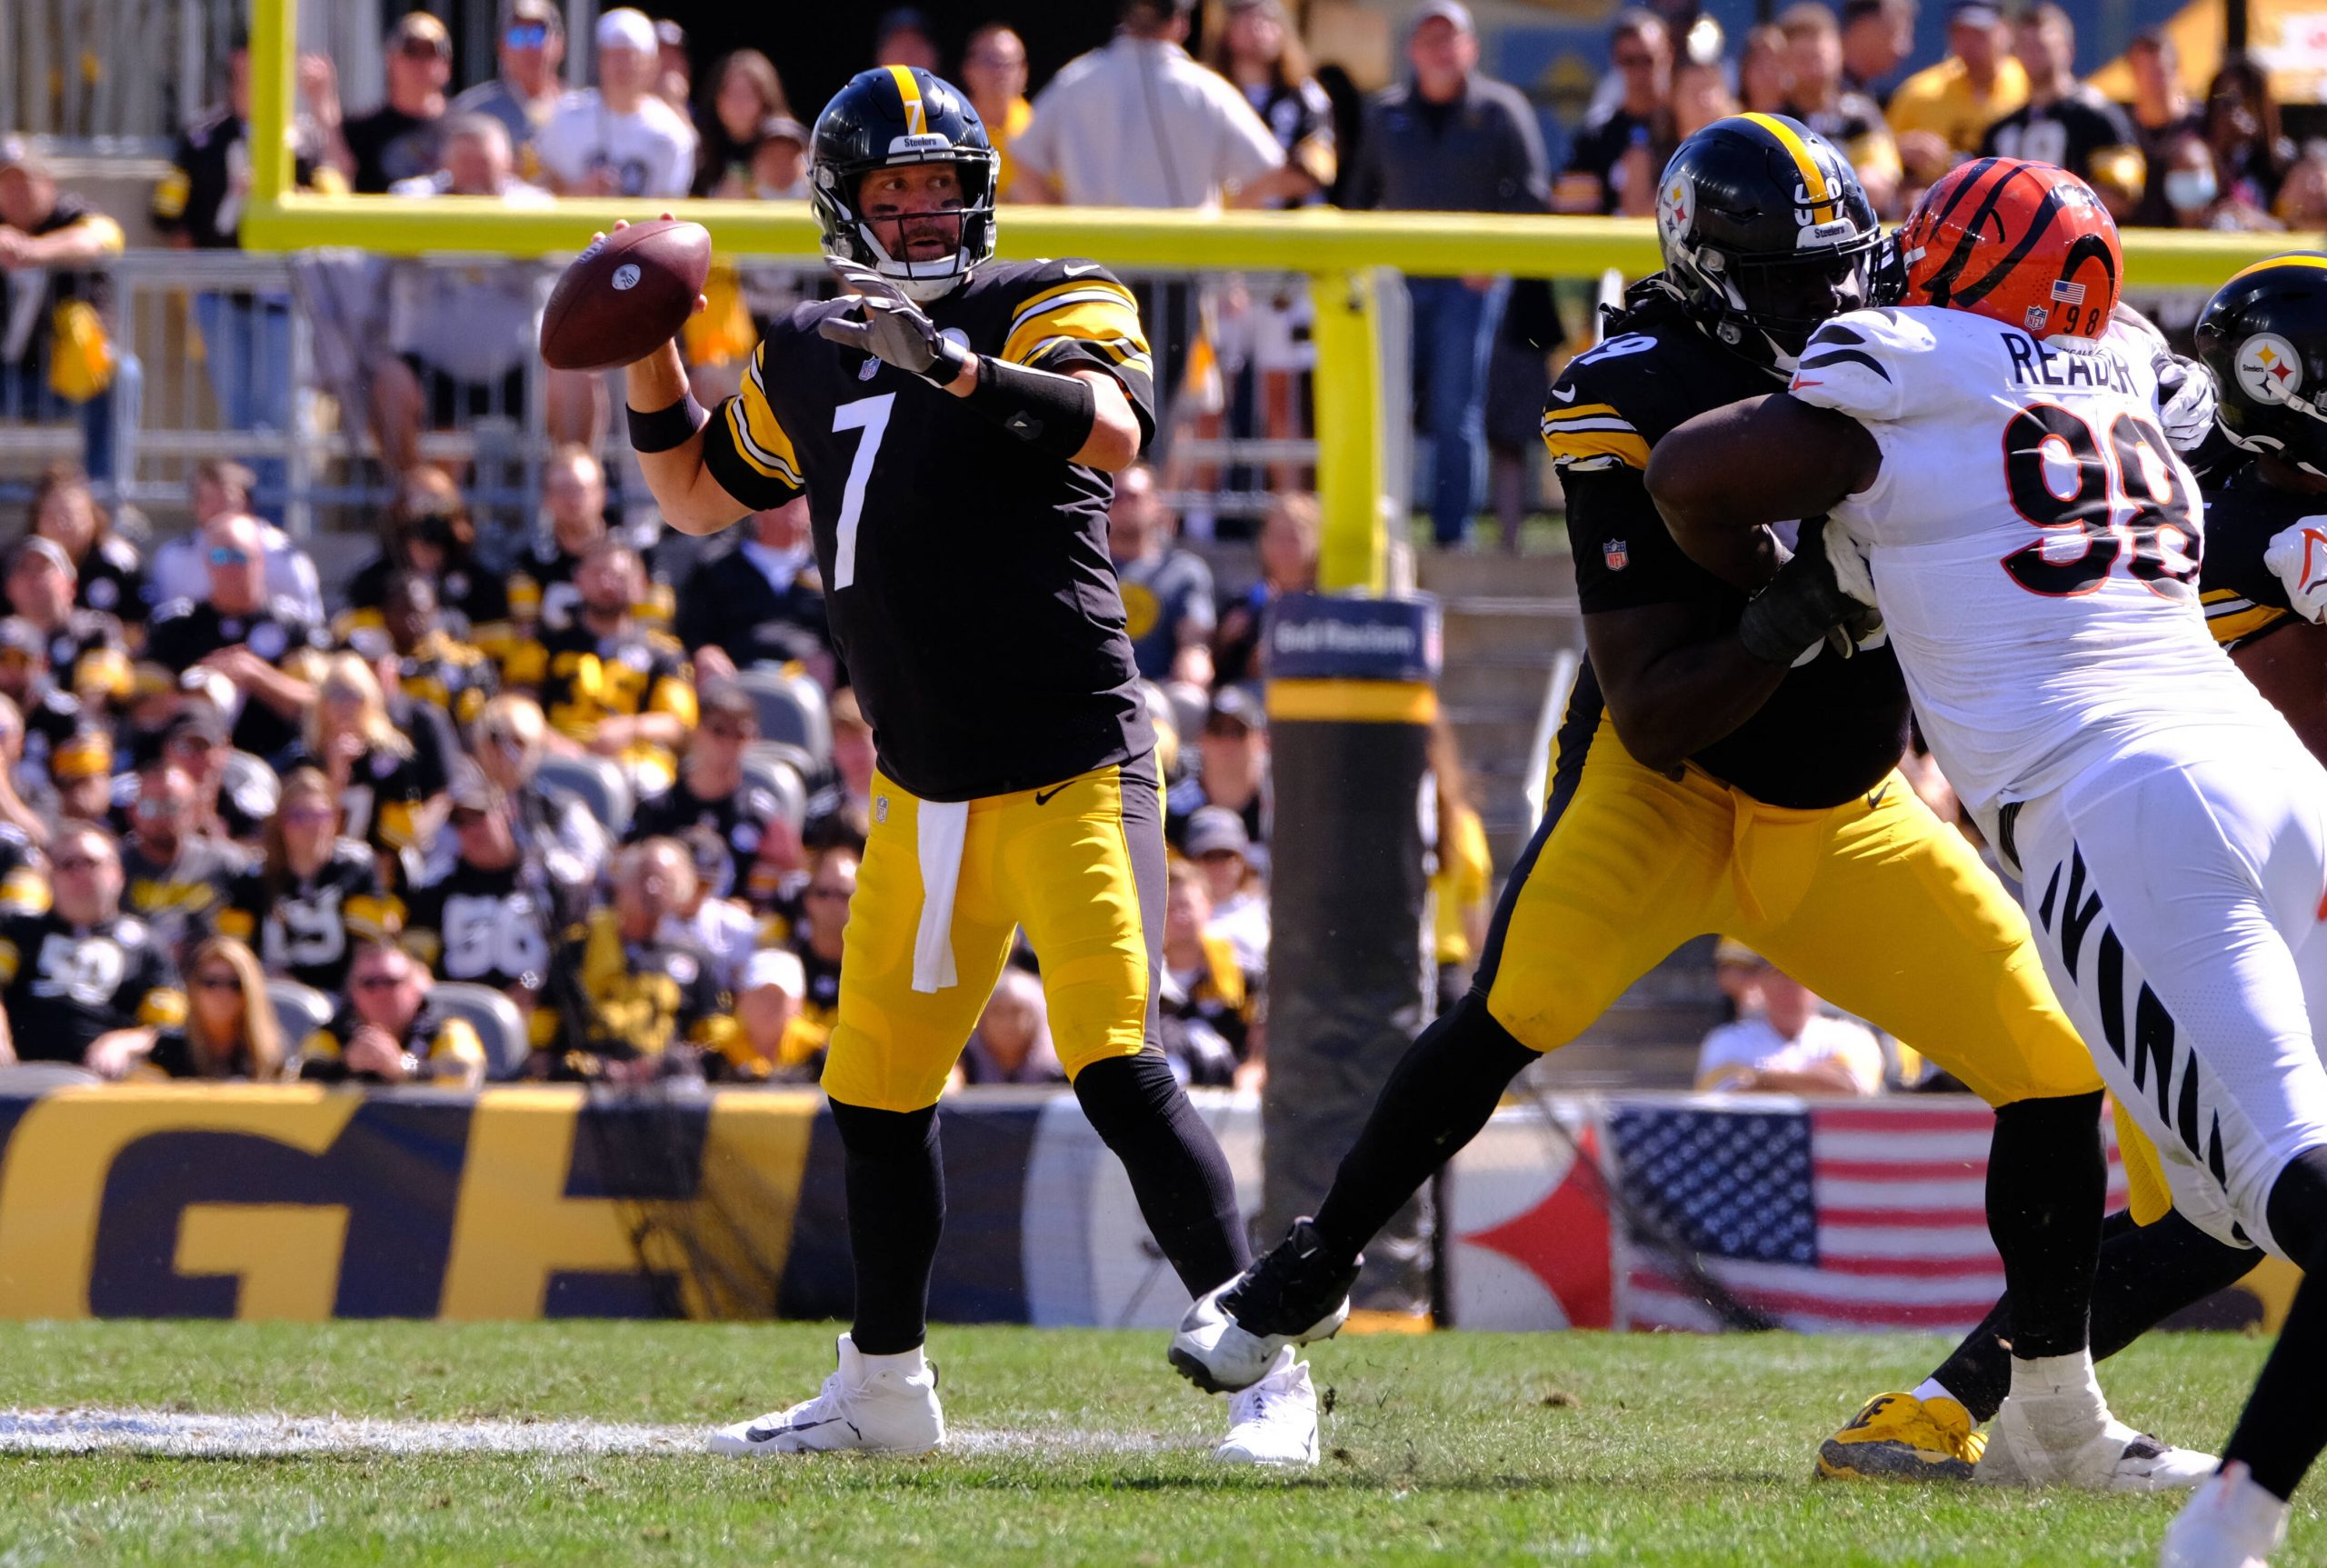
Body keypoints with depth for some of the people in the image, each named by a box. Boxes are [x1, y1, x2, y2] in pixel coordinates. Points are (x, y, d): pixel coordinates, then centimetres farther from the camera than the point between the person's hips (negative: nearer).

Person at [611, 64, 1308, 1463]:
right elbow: (699, 497, 27)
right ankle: (886, 1390, 29)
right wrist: (651, 357, 12)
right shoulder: (810, 362, 12)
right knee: (877, 1094, 12)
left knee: (1118, 1069, -19)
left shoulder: (1048, 305, -5)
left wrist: (954, 368, -37)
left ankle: (1269, 1371, -17)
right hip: (922, 793, 7)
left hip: (1072, 768, -7)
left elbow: (1113, 430, -25)